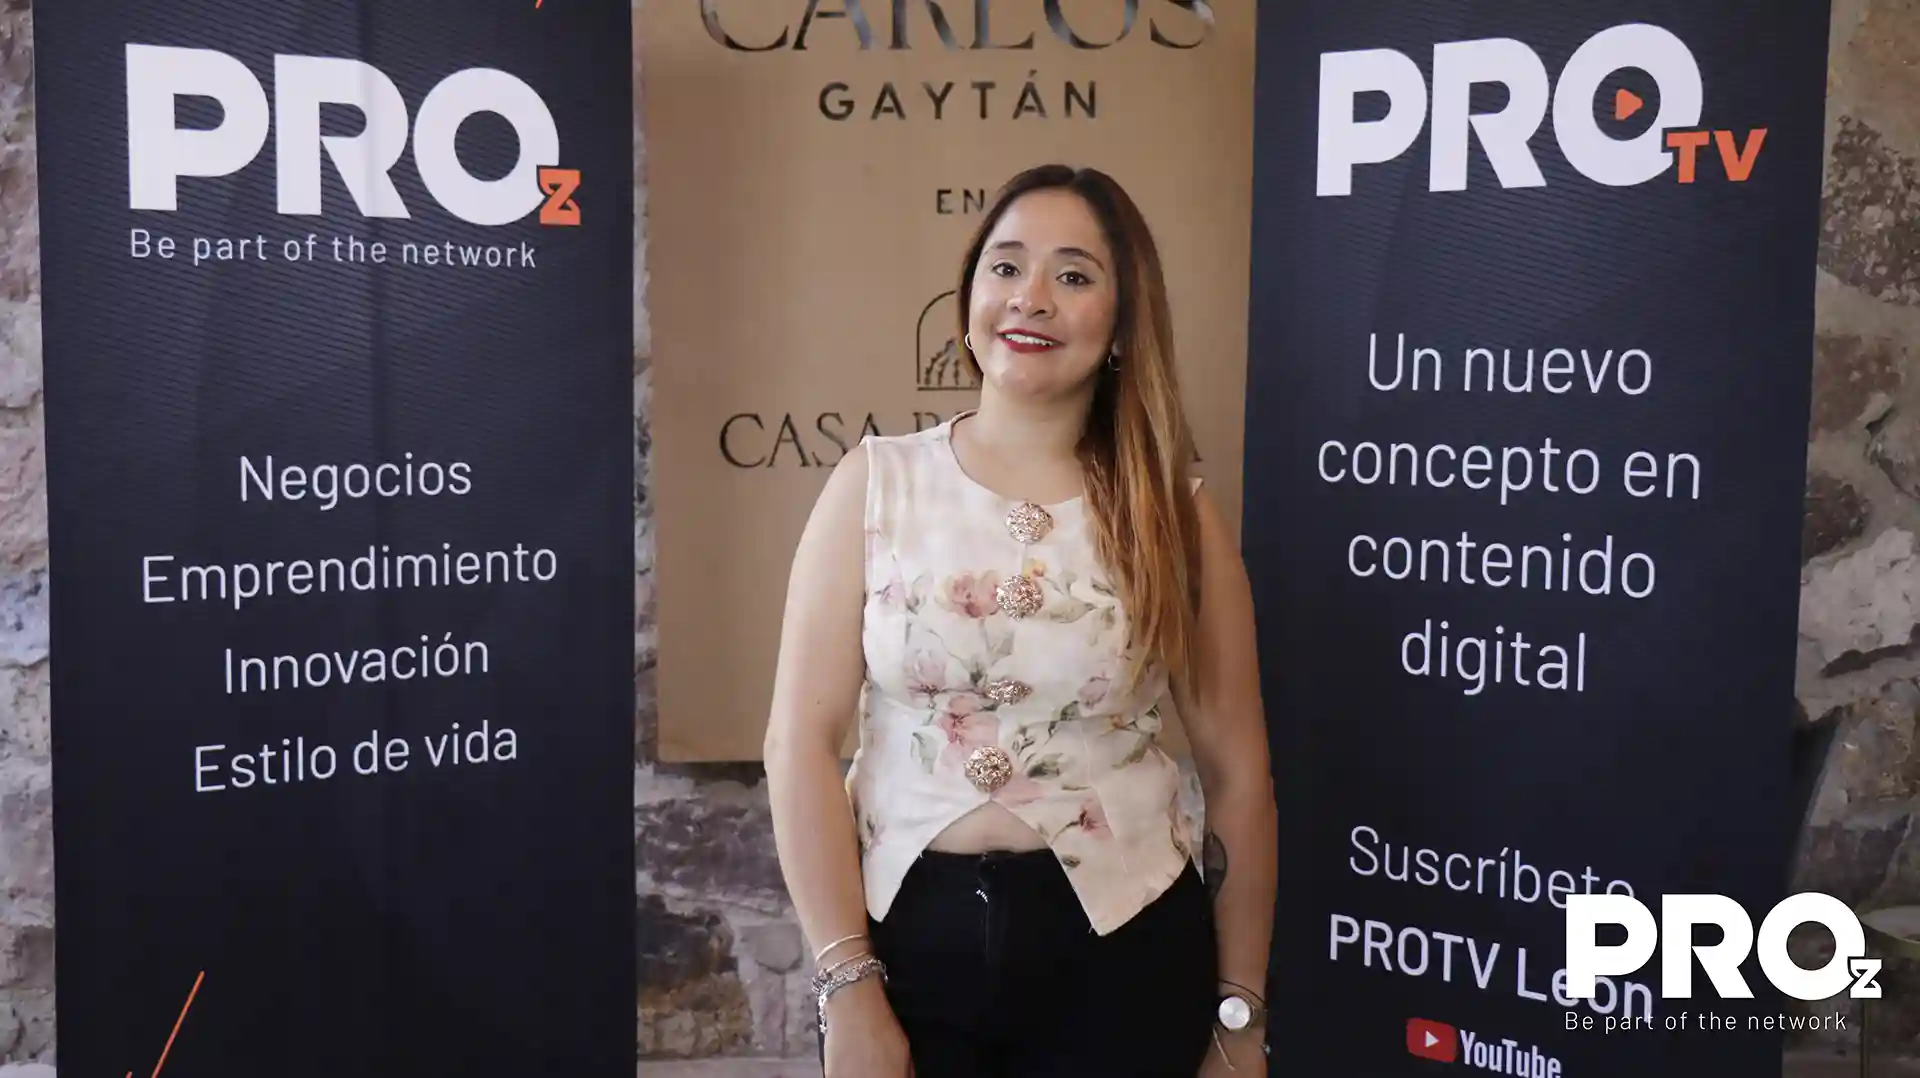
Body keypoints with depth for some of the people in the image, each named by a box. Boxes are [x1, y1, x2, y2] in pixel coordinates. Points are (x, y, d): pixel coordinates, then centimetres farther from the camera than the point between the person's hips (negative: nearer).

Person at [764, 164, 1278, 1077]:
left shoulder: (1174, 517, -1)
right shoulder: (875, 485, -3)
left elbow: (1237, 774, 2)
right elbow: (801, 744, -6)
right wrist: (847, 985, -10)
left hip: (1122, 947, 1)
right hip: (905, 933, 0)